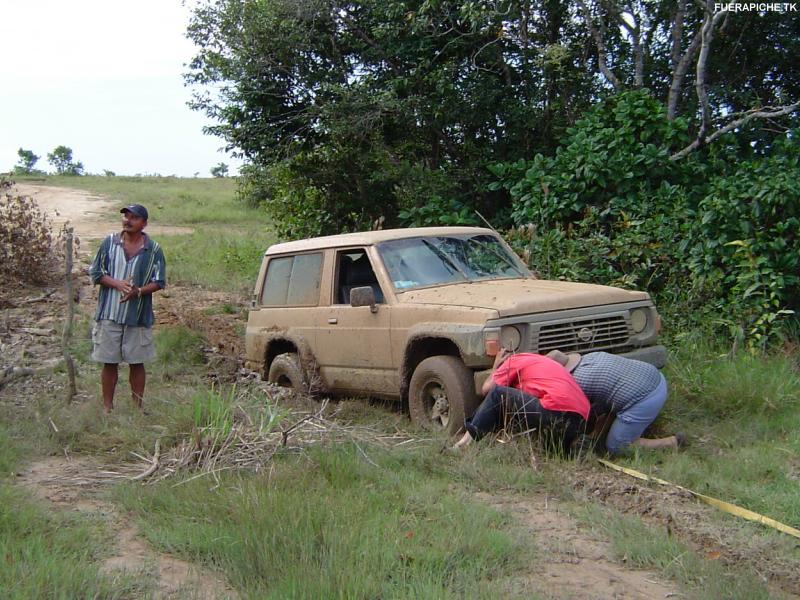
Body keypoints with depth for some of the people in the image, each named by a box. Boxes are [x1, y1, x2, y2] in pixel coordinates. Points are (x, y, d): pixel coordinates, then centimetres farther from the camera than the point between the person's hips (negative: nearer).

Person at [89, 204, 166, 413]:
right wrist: (117, 283, -17)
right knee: (109, 362, 8)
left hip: (138, 317, -1)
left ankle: (137, 407, 21)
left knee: (136, 363, 9)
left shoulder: (153, 250, -4)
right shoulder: (109, 243, -1)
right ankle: (107, 407, 21)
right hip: (109, 314, 1)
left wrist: (139, 291, -21)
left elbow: (159, 281, -3)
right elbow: (95, 272, 1)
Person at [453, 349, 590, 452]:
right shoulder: (540, 360, 33)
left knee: (497, 393, 3)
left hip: (556, 411, -8)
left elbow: (486, 389, 9)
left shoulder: (514, 360, 10)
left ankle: (469, 438, -1)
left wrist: (496, 366, 26)